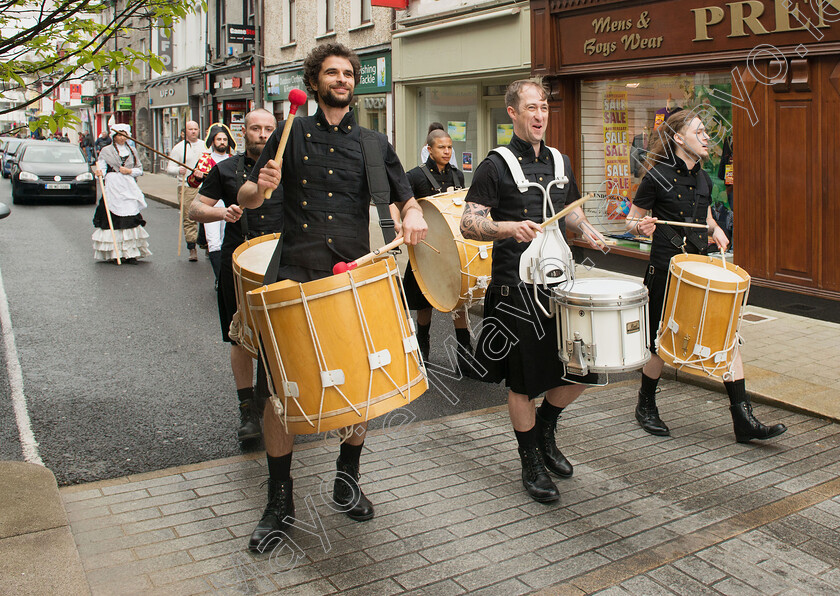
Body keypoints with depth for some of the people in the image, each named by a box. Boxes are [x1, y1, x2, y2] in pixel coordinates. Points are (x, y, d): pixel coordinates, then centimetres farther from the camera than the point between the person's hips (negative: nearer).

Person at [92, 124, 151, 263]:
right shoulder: (106, 151, 7)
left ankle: (130, 252, -1)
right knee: (113, 219, -6)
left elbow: (140, 170, 15)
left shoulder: (132, 152, 16)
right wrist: (99, 172, -24)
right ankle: (115, 252, -1)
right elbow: (102, 168, -1)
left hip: (129, 188, 3)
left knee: (130, 219, -4)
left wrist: (130, 171, -3)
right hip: (113, 188, -3)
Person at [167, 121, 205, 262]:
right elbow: (170, 167, 2)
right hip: (186, 188, -2)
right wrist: (179, 170, -19)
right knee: (189, 218, -5)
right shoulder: (179, 147, 5)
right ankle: (192, 249, -2)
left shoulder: (204, 146, 13)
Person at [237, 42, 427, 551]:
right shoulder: (292, 135, 10)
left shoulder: (373, 143, 13)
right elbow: (246, 199, 10)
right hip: (296, 277, -1)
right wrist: (260, 187, -13)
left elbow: (405, 195, 12)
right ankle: (280, 499, 12)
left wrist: (413, 214, -11)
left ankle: (348, 477, 30)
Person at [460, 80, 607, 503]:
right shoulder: (495, 166, -5)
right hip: (516, 286, -6)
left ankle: (544, 432, 33)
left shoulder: (560, 162, 14)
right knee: (524, 380, 3)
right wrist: (510, 227, -26)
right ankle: (531, 464, 20)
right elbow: (468, 224, -10)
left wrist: (586, 229, 2)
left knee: (582, 367, 8)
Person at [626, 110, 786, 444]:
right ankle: (646, 406, 29)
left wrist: (716, 231, 3)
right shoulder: (657, 176, -7)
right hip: (665, 271, -6)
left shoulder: (704, 178, 11)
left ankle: (744, 420, 2)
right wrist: (643, 227, -25)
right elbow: (630, 221, -3)